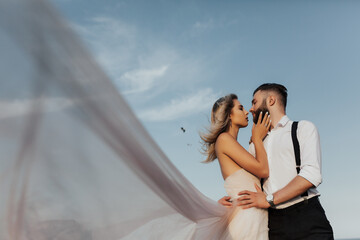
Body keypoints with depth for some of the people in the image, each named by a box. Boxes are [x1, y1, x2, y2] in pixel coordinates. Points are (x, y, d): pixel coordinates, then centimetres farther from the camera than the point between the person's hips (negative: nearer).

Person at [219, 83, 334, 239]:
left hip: (306, 218, -4)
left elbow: (311, 175, -10)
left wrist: (269, 199, -13)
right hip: (274, 223, 4)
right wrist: (229, 199, -2)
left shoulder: (303, 128, 5)